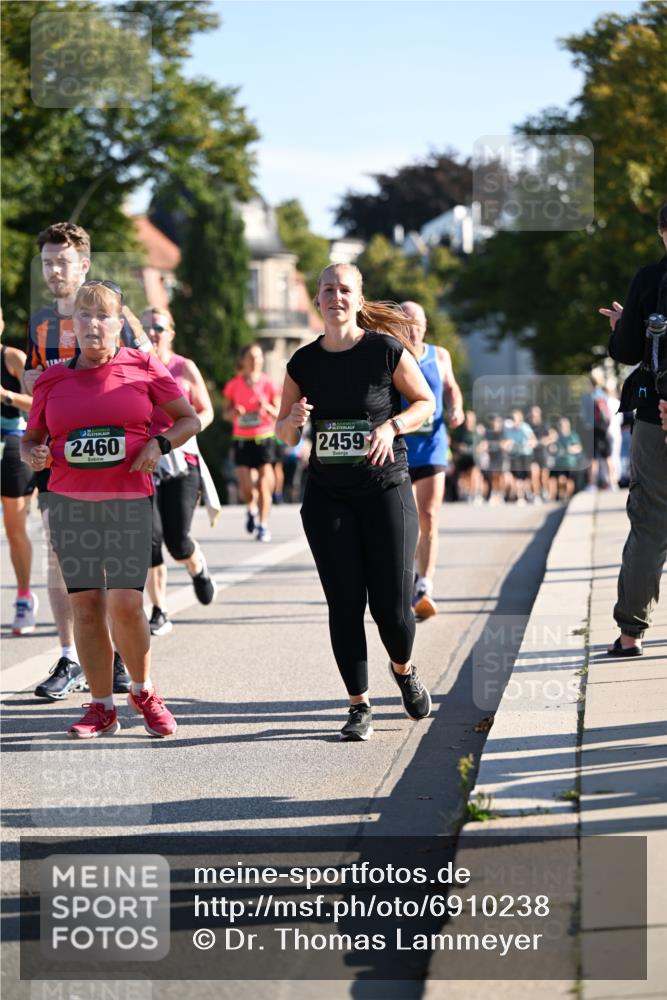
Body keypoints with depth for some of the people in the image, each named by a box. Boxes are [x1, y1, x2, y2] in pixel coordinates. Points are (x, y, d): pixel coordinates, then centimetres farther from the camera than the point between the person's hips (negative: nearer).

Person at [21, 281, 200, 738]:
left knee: (126, 603, -11)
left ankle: (144, 692, 14)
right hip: (69, 502, 3)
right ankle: (102, 707, 12)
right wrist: (35, 454, -6)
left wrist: (159, 444, -8)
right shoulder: (53, 379, 8)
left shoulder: (143, 368, 3)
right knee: (86, 605, 2)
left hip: (129, 501, -2)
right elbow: (31, 438, 16)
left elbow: (190, 419, 9)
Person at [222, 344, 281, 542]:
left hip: (264, 438, -1)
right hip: (241, 439, 1)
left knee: (263, 482, -9)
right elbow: (226, 413, 10)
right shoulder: (234, 385, 3)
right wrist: (234, 412, -12)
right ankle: (252, 509, 26)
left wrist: (267, 407, -17)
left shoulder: (268, 384, 0)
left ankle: (263, 526, 0)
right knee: (245, 485, -7)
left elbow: (279, 416, 3)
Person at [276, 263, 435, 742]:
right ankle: (360, 706, 9)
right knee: (345, 602, -2)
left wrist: (393, 425, -15)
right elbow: (284, 432, 11)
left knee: (392, 603, -4)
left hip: (386, 490, -2)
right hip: (327, 495, 2)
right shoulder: (304, 362, 3)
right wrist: (293, 421, -13)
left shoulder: (386, 350, -6)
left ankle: (404, 670, 29)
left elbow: (426, 401, 4)